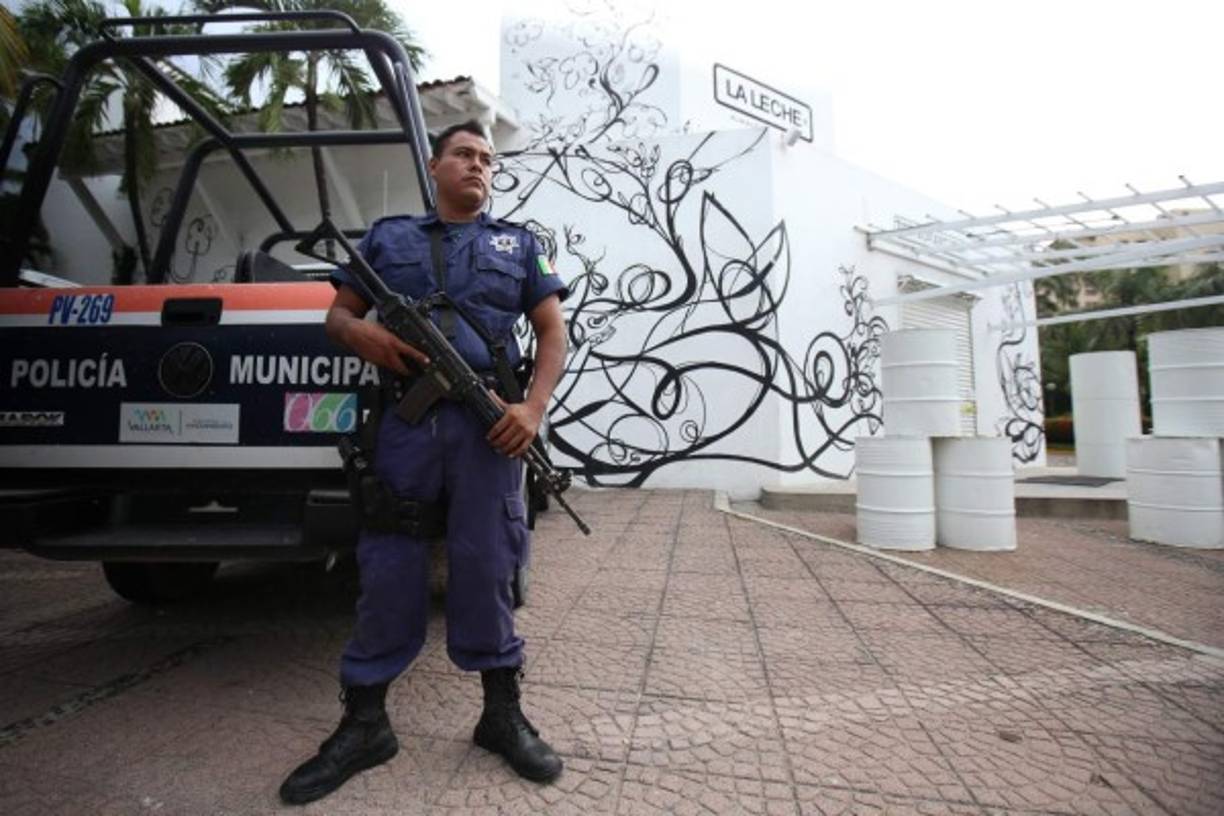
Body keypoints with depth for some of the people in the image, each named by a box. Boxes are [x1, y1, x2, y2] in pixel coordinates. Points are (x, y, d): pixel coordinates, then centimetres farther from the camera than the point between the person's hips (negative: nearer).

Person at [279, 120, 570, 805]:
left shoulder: (518, 243, 18)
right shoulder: (388, 236, 21)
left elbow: (553, 331, 10)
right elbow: (338, 314, 20)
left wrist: (534, 407, -7)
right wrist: (361, 333, -6)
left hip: (488, 420, 0)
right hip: (403, 417, 1)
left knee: (486, 566, 3)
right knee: (387, 569, 4)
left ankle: (503, 715, 21)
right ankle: (364, 725, 21)